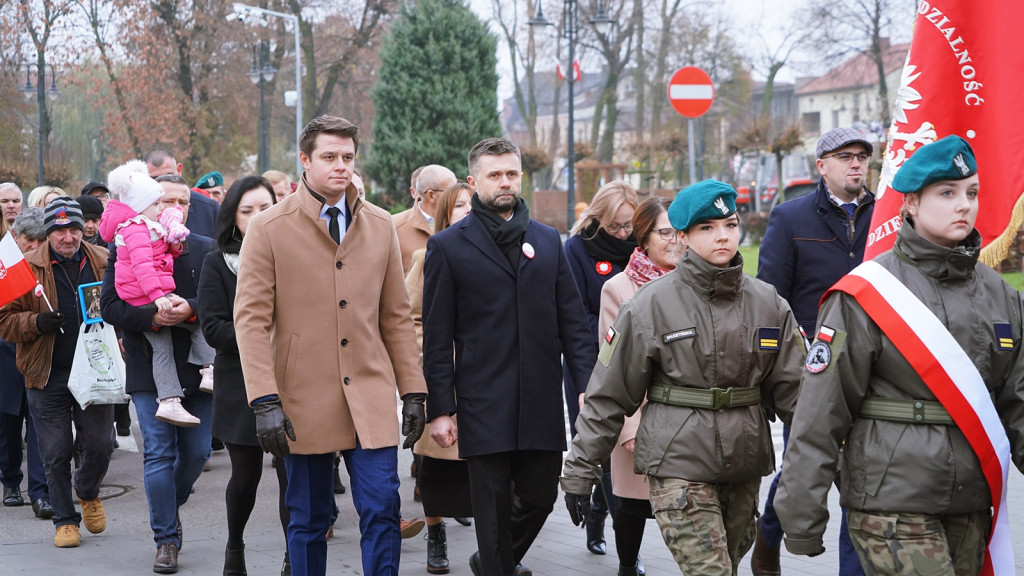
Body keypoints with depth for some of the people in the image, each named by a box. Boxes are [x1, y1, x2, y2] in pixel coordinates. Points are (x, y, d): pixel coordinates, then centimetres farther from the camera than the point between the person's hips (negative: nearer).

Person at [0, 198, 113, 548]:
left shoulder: (104, 263, 3)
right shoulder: (28, 268, -2)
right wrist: (36, 323, -19)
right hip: (48, 375, -1)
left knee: (100, 447, 6)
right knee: (55, 454, 4)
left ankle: (87, 491, 38)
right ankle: (65, 520, 19)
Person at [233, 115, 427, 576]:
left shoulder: (380, 226, 8)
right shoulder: (268, 229, -3)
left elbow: (396, 316, 12)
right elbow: (251, 319, -6)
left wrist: (413, 391, 7)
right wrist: (265, 401, -14)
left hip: (370, 396, 2)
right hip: (304, 401, -2)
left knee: (382, 510, -4)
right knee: (308, 520, 7)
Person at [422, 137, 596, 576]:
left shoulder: (548, 240, 12)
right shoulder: (448, 247, 1)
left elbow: (573, 321, 11)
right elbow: (437, 337, -1)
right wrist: (439, 408, -6)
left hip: (542, 403, 4)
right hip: (484, 405, -4)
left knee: (540, 497, 10)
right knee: (494, 507, 0)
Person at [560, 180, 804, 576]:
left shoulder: (768, 303, 6)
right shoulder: (651, 305, -5)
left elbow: (792, 389, 7)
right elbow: (608, 394, -2)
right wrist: (580, 471, -2)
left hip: (744, 466, 5)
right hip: (679, 465, -5)